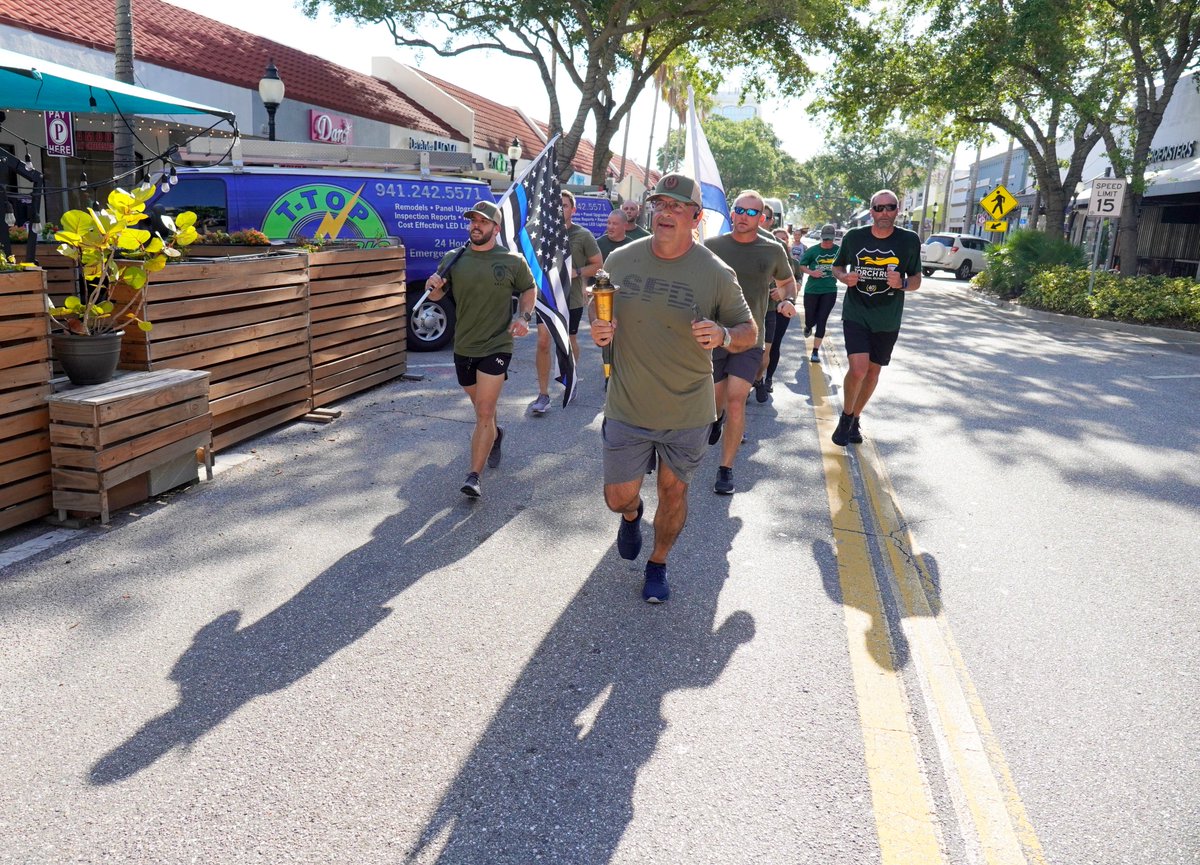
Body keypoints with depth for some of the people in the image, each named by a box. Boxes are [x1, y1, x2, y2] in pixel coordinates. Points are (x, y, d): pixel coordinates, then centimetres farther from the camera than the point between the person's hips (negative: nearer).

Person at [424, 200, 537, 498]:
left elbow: (528, 290, 10)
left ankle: (474, 476, -9)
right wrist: (434, 287, -16)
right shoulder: (454, 259, 2)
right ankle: (495, 435, 52)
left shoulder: (513, 262, -4)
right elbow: (437, 295, 8)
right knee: (481, 407, 21)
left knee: (484, 413, -12)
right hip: (463, 346, 4)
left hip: (496, 346, -4)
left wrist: (524, 317, -9)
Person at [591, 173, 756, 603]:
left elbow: (749, 331, -2)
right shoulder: (620, 260, -3)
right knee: (618, 497, 5)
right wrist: (598, 330, -11)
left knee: (673, 491, 14)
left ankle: (658, 564, 40)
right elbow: (599, 313, 13)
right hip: (627, 408, 1)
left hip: (687, 412, -1)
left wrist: (723, 335, -25)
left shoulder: (716, 273, -10)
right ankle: (632, 515, 45)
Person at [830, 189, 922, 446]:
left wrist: (902, 283, -22)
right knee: (858, 369, -17)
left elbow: (916, 281, 1)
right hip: (856, 315, -2)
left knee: (873, 371, 12)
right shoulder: (853, 237, -5)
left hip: (887, 321, 2)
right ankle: (845, 417, 8)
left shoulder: (909, 240, -5)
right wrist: (845, 277, -12)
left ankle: (855, 418, 34)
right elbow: (837, 267, 11)